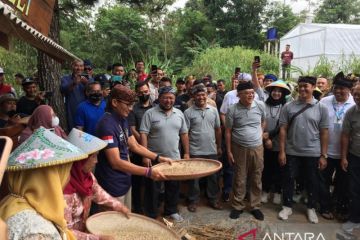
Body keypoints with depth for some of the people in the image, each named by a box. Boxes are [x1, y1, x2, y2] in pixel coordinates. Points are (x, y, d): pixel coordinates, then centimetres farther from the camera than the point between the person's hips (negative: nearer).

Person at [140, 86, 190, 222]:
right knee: (152, 189, 8)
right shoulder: (150, 113, -9)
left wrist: (186, 153, 7)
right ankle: (151, 216, 24)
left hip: (174, 158, 4)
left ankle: (171, 211, 36)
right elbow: (143, 134, -12)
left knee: (174, 187, 16)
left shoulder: (179, 114, 6)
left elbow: (184, 134, 11)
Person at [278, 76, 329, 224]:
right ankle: (287, 206, 29)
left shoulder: (321, 108, -3)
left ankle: (311, 208, 34)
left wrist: (323, 155, -2)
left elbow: (324, 133, -1)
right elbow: (283, 130, -2)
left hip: (313, 153, 0)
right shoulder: (288, 107, -3)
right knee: (288, 180, 10)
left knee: (312, 182, 13)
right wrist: (281, 151, -5)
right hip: (291, 152, 0)